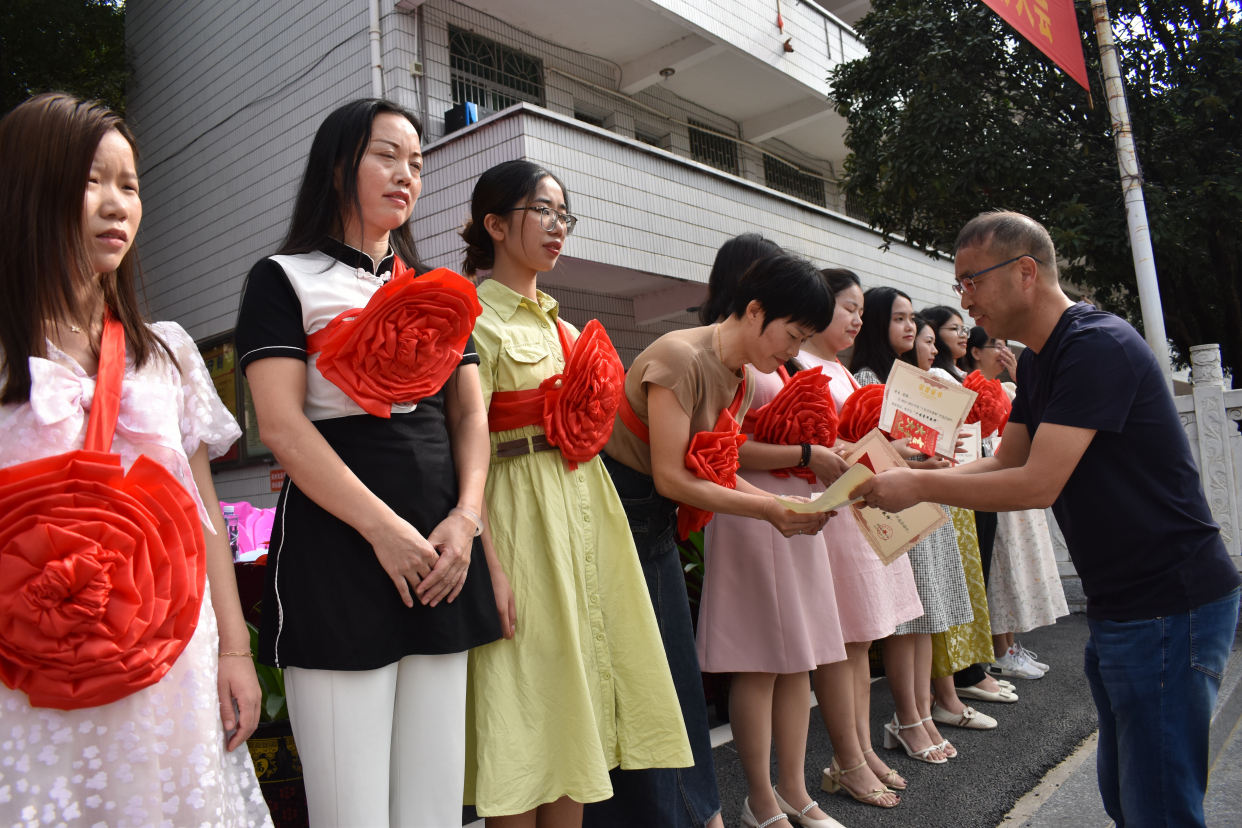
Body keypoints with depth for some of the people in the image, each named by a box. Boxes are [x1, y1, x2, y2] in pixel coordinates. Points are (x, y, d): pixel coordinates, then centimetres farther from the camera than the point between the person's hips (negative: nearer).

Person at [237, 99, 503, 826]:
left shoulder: (437, 292, 19)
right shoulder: (286, 279, 4)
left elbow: (469, 415, 12)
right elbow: (282, 424, -8)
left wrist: (465, 519, -4)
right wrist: (385, 528, -14)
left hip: (441, 555, 5)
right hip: (337, 553, -4)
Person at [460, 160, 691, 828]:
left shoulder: (558, 322, 18)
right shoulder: (478, 319, -6)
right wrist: (490, 562, -21)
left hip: (585, 505, 8)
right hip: (524, 513, -7)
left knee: (576, 698, 12)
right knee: (527, 704, 0)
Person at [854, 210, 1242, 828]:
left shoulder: (1098, 346, -20)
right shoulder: (1037, 361, 12)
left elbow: (1038, 485, -25)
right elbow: (1004, 463, 11)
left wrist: (919, 486, -17)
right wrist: (903, 480, -2)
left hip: (1169, 606, -10)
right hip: (1116, 604, 10)